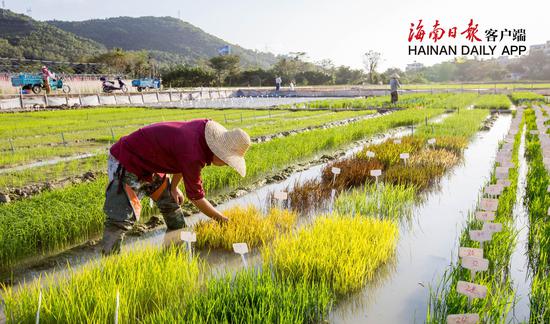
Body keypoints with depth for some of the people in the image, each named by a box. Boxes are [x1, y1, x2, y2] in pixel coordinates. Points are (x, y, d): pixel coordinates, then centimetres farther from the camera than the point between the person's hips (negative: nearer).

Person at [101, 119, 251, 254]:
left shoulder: (205, 127, -11)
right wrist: (222, 220, -11)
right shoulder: (193, 155, -35)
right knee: (121, 219, -16)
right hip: (125, 163, -9)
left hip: (149, 161, 10)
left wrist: (173, 186, 8)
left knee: (171, 204, 13)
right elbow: (195, 196, -21)